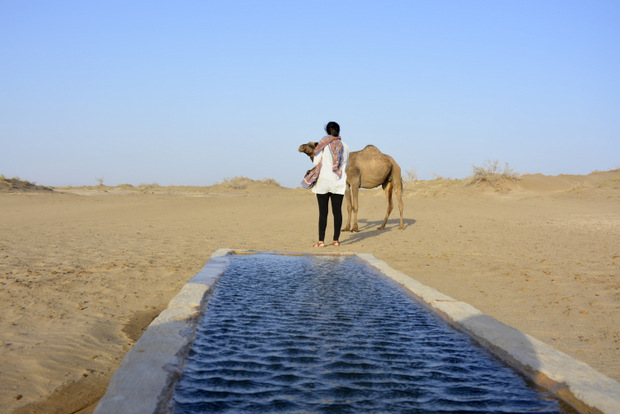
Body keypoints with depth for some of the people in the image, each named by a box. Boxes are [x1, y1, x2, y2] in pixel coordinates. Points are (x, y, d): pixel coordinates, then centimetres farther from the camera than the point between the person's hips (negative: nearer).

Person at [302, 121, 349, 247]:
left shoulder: (323, 144, -5)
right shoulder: (344, 146, 6)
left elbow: (316, 162, -5)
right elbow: (345, 166, 11)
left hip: (323, 181, -3)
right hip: (338, 183, 3)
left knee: (323, 211, -3)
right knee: (337, 211, 6)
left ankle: (321, 241, -4)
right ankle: (336, 239, 8)